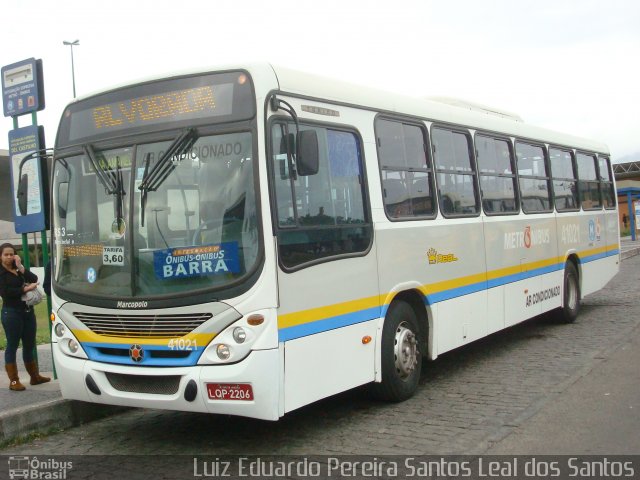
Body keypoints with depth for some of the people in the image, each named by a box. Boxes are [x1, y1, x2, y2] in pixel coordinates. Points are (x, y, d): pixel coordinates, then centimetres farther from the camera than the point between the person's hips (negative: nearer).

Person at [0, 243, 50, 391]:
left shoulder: (19, 268, 13)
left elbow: (34, 279, -1)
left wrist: (20, 267, -10)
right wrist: (25, 289, -14)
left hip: (27, 311, 6)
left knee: (29, 345, 13)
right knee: (12, 346, -1)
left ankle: (35, 376, 23)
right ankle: (14, 381, 3)